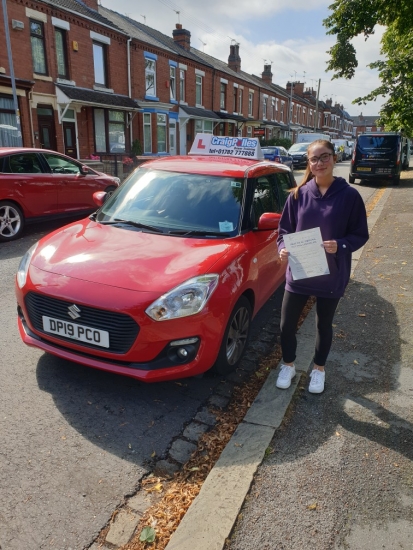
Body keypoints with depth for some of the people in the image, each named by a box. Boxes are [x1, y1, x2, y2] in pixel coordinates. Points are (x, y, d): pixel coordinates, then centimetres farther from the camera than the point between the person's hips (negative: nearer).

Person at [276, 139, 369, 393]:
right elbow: (284, 229, 4)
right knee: (287, 324, 6)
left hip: (332, 274, -1)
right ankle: (288, 366, 33)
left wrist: (340, 245, -23)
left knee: (324, 325, 16)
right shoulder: (299, 194, -2)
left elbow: (361, 235, -3)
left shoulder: (349, 195, -7)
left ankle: (319, 369, 39)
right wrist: (283, 249, -16)